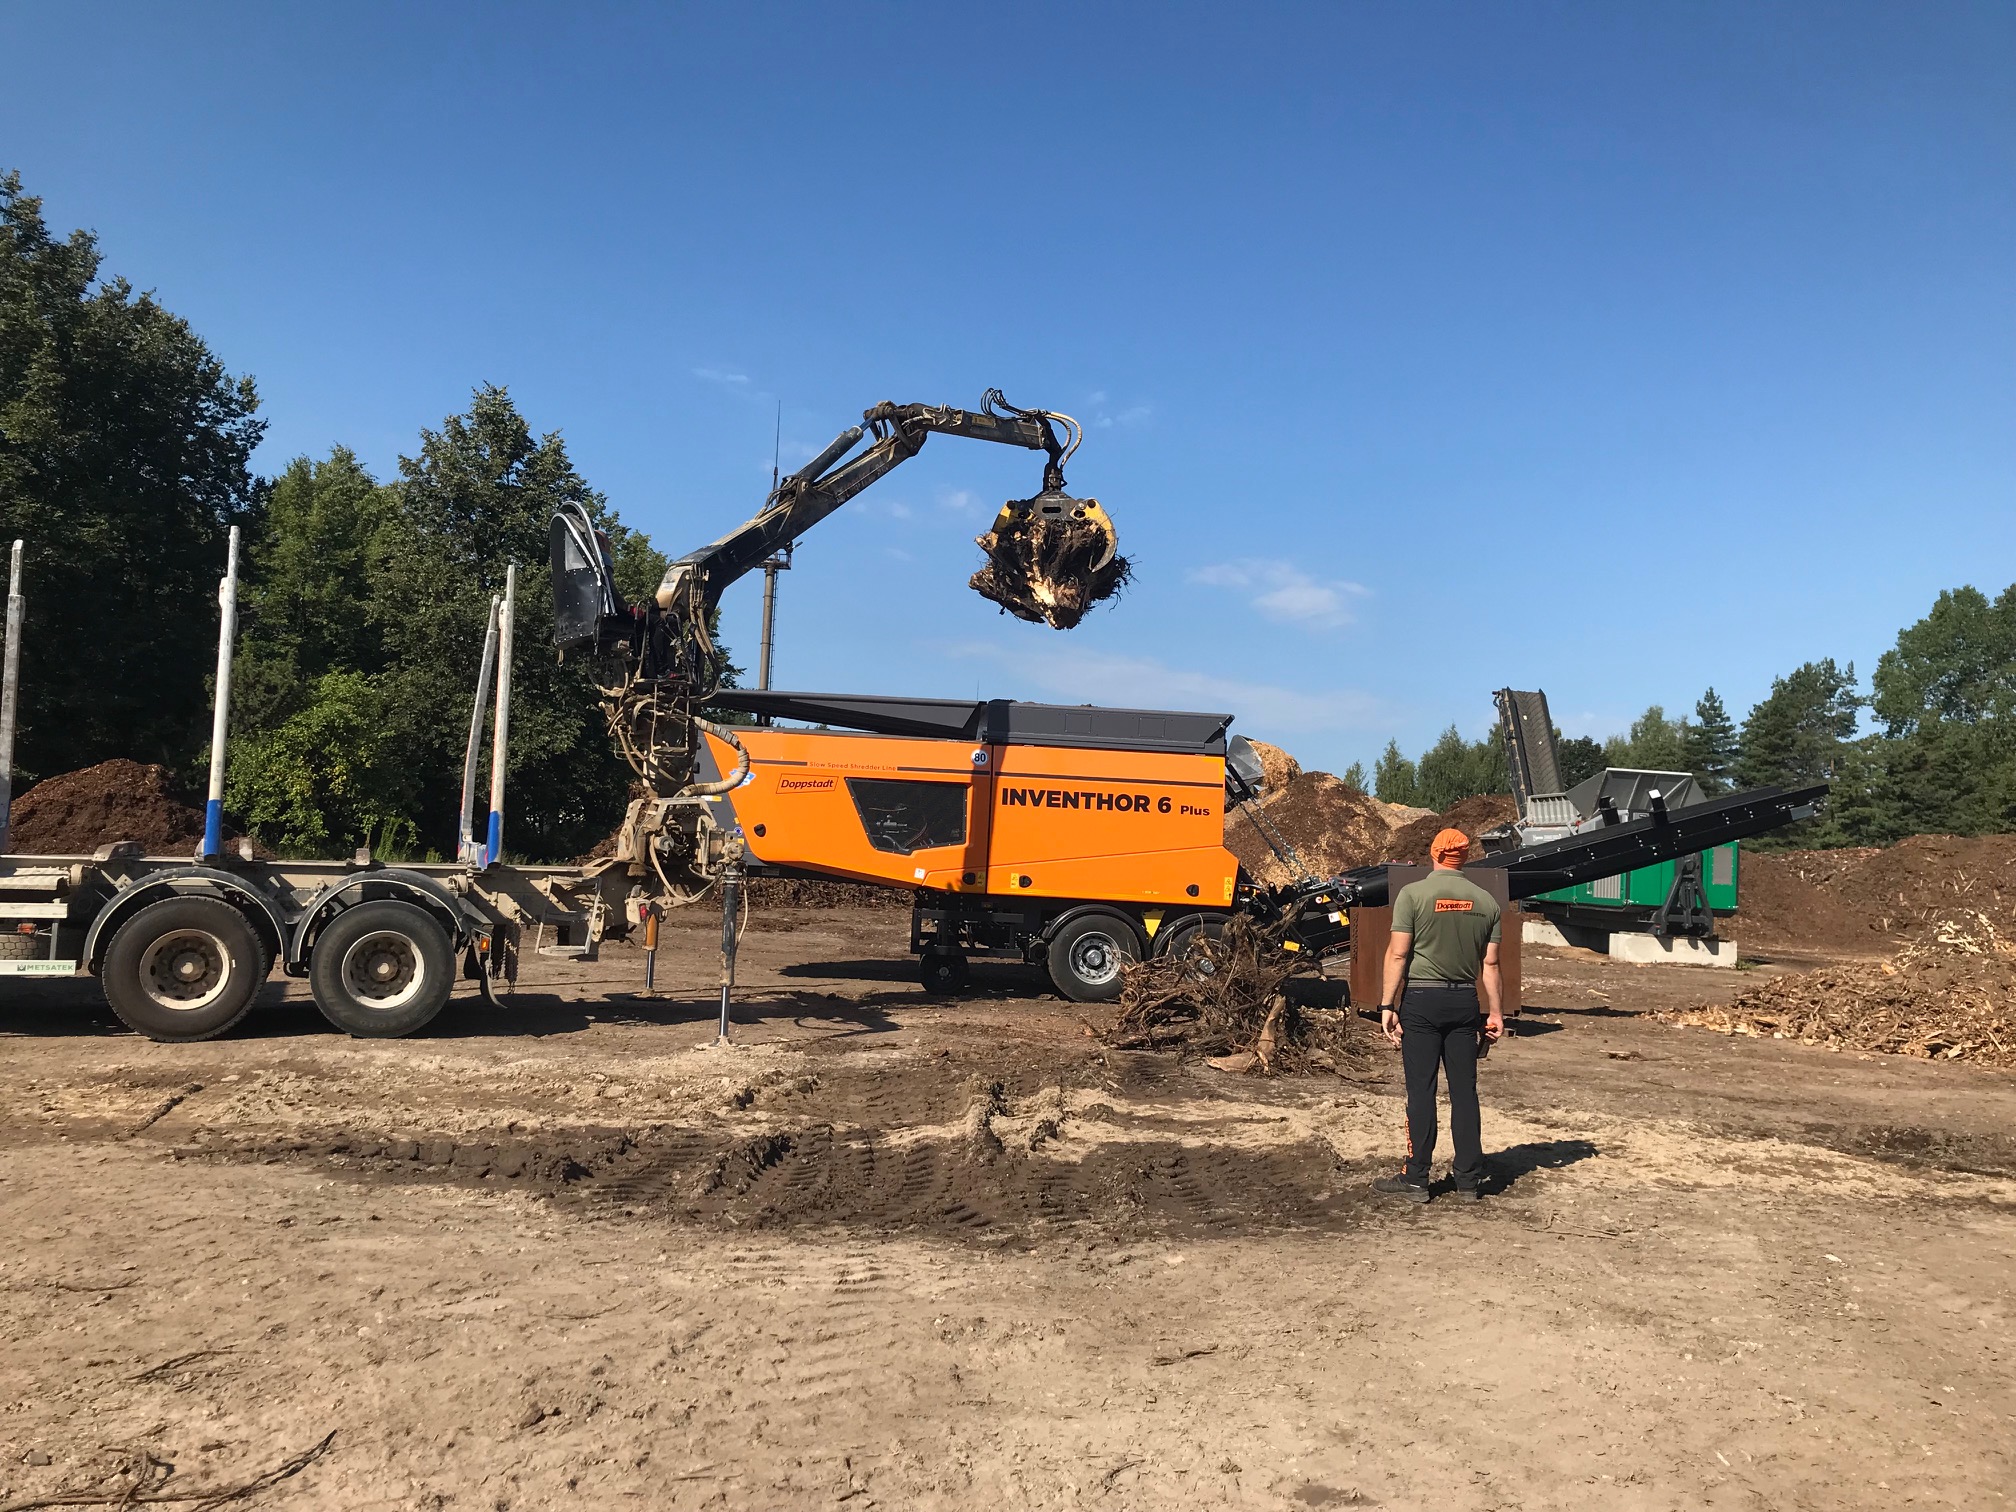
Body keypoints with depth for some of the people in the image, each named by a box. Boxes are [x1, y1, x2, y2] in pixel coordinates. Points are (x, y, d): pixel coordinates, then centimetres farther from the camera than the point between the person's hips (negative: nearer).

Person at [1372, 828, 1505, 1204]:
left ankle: (1416, 1179, 5)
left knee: (1421, 1091, 1)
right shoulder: (1485, 901, 5)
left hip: (1421, 1000, -3)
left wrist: (1387, 1005, -7)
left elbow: (1398, 954, -10)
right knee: (1464, 1091, 9)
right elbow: (1490, 963, 6)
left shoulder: (1413, 894, -7)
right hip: (1465, 1001, 4)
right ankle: (1469, 1180, 14)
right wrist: (1495, 1011, 14)